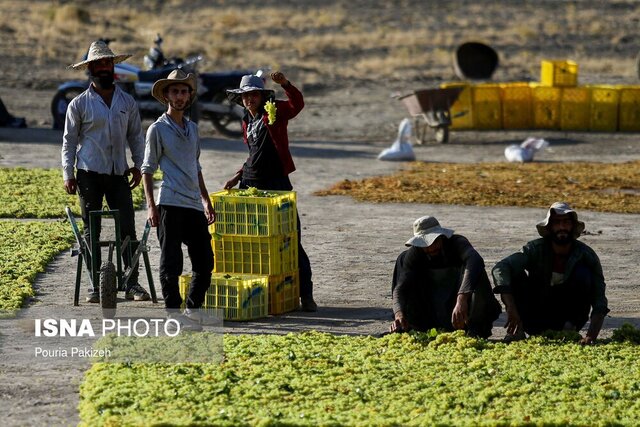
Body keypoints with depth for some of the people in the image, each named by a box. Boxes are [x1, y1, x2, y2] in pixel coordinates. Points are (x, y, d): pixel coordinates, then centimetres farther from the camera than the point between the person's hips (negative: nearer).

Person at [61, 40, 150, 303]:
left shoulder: (127, 102, 10)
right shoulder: (79, 104, 2)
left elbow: (135, 136, 17)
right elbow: (69, 141, 4)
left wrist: (138, 165, 7)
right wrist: (68, 174, -2)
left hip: (118, 174, 2)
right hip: (89, 174, -2)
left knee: (127, 229, -5)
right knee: (91, 231, 2)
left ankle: (132, 283, -3)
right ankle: (95, 285, 7)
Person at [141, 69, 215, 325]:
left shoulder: (192, 128, 17)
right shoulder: (158, 129, -1)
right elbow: (148, 169, -2)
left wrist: (206, 201, 20)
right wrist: (151, 205, -9)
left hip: (194, 205, 6)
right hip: (170, 203, -6)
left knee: (205, 261, 7)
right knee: (170, 261, -3)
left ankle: (193, 307, 20)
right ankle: (172, 310, 2)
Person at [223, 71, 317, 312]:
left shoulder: (275, 113, -2)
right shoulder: (246, 123, 16)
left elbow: (297, 104, -21)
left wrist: (285, 84, -36)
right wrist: (238, 176, 17)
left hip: (277, 183, -6)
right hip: (251, 184, 6)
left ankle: (306, 295, -1)